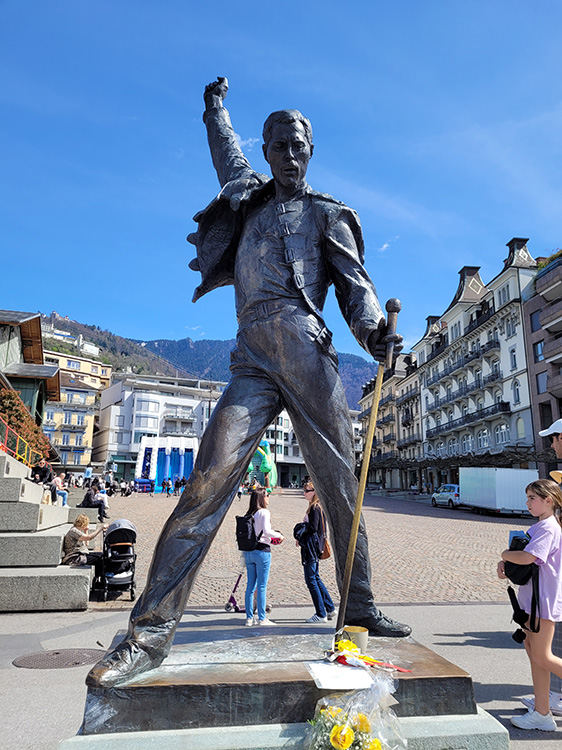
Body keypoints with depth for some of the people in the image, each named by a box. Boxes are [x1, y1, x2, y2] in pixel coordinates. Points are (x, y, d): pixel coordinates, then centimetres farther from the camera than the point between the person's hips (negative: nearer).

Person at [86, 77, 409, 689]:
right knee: (210, 479, -14)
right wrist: (216, 106, 65)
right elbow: (225, 151, 50)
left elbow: (354, 281, 6)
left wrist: (372, 328, -14)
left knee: (339, 485, -1)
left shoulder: (328, 214, 19)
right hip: (252, 358, 1)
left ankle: (359, 608, 14)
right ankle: (151, 631, -12)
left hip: (306, 351, -1)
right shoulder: (249, 195, 28)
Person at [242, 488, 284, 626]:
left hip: (248, 551, 7)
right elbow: (266, 531, -20)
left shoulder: (249, 514, 10)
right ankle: (262, 619, 6)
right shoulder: (264, 512, -10)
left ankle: (249, 617, 18)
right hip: (262, 551, -7)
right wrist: (279, 535, -4)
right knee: (262, 586, 1)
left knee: (250, 585, 12)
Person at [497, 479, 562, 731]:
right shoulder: (538, 527, 14)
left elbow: (526, 557, -29)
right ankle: (542, 714, 19)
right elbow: (518, 552, 19)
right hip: (532, 597, 10)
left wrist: (505, 554, -10)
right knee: (533, 653, 12)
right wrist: (503, 564, -1)